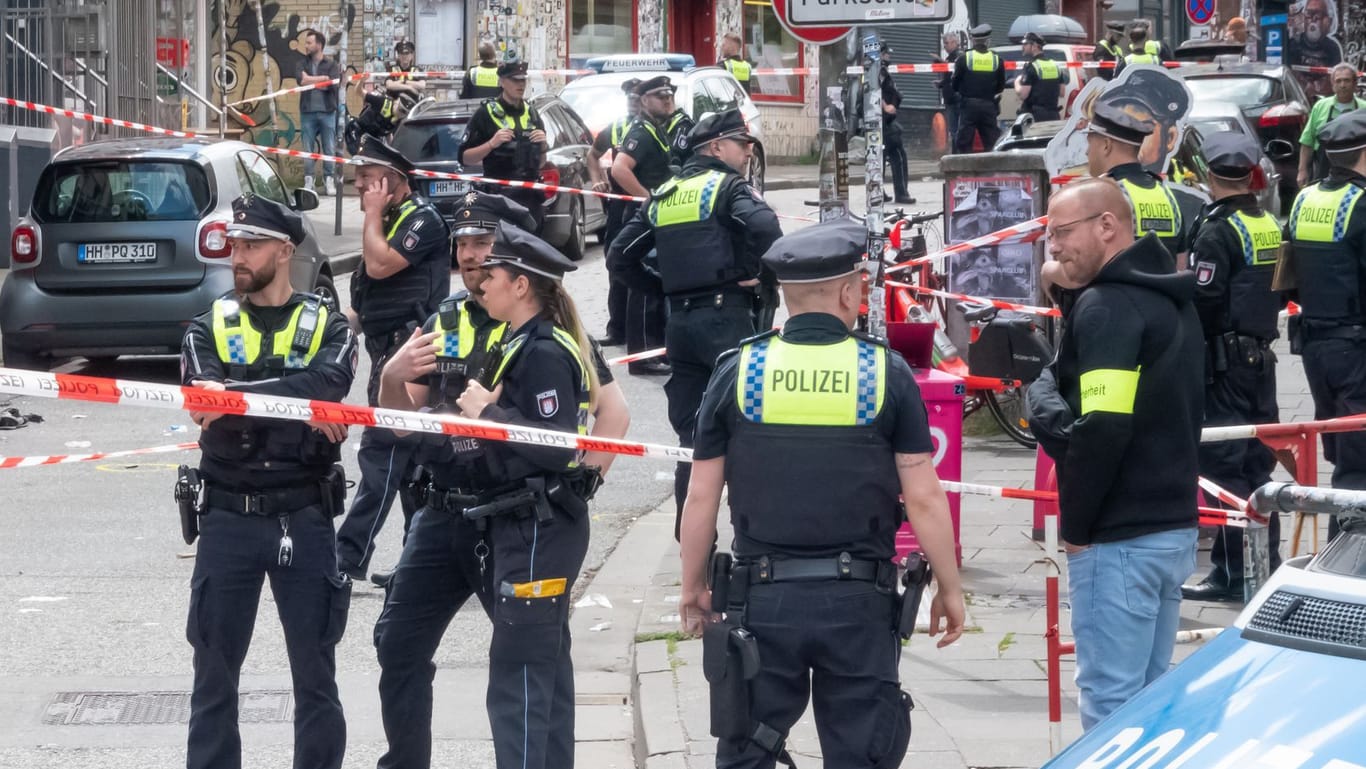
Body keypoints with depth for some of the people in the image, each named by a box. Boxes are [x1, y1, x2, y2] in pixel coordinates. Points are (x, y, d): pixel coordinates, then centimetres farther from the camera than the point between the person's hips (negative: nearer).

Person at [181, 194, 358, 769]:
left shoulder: (327, 329, 4)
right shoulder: (210, 329, 6)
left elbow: (325, 387, -18)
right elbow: (207, 410, -12)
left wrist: (238, 398, -24)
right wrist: (299, 413, -20)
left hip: (304, 518, -1)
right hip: (228, 519, 1)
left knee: (315, 672, 6)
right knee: (214, 669, 4)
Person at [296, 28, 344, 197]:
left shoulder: (332, 65, 3)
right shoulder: (303, 64, 10)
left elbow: (332, 85, -12)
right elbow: (301, 79, -10)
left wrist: (311, 80, -8)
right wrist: (324, 78, -11)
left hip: (327, 111, -2)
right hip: (308, 112, 2)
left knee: (329, 149, 0)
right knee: (308, 150, 1)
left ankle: (329, 182, 6)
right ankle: (308, 182, 6)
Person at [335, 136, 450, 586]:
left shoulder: (422, 220, -12)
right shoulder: (390, 222, 19)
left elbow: (380, 264, -23)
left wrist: (373, 213, -12)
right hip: (390, 350, 11)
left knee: (381, 451, -12)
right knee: (410, 462, 11)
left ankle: (350, 553, -15)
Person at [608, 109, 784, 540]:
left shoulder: (663, 196, 17)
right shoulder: (729, 188, -3)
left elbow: (620, 257, 15)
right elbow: (765, 228, -24)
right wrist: (761, 276, -9)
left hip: (680, 322, 7)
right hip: (727, 317, -7)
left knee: (691, 432, 11)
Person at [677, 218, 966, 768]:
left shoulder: (738, 371, -1)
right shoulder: (886, 372, -4)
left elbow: (701, 497, 2)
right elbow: (923, 499, -4)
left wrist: (692, 587, 15)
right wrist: (949, 589, 8)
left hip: (764, 598, 1)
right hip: (858, 599, -1)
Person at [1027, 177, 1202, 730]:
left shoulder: (1106, 307, -15)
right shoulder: (1170, 302, 15)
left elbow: (1102, 430, -22)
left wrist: (1075, 524, -11)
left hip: (1119, 539, -9)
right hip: (1175, 526, 10)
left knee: (1111, 703, -6)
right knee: (1152, 693, 15)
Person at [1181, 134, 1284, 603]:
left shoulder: (1217, 232, -15)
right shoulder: (1269, 227, 10)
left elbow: (1203, 301, -19)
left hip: (1225, 358, -8)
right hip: (1261, 356, 8)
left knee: (1224, 463, -6)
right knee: (1258, 462, 13)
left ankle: (1232, 573, -6)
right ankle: (1266, 562, 18)